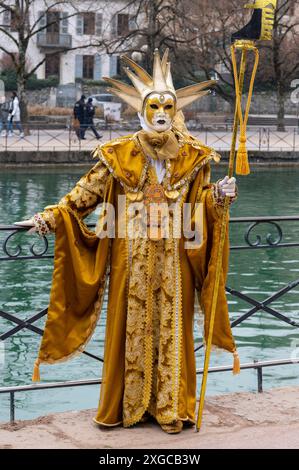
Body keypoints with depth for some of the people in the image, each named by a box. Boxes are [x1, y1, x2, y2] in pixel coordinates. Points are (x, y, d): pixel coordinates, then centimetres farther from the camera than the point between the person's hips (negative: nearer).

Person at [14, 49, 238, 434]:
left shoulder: (192, 156, 3)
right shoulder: (119, 155, -1)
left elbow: (199, 202, 8)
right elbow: (87, 193, -1)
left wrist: (217, 197, -13)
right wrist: (52, 216, -11)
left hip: (173, 258, 1)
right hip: (132, 257, 0)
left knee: (172, 326, 4)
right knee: (130, 326, 6)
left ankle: (170, 406, 14)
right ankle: (126, 404, 17)